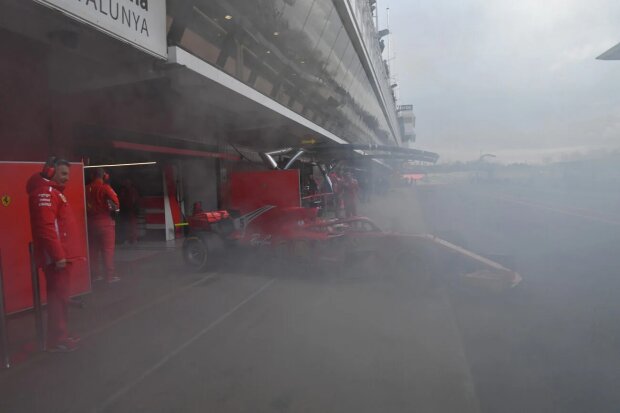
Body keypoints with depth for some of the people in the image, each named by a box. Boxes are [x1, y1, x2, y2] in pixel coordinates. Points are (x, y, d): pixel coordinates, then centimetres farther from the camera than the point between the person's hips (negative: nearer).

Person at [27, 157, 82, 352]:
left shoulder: (53, 191, 20)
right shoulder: (44, 192, -13)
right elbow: (46, 227, -23)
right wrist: (58, 255, -24)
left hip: (62, 254, 11)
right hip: (57, 257, -11)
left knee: (60, 295, 16)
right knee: (58, 296, -4)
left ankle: (61, 334, 26)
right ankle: (56, 340, 4)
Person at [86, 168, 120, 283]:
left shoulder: (86, 188, 4)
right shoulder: (105, 187, -10)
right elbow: (114, 202, -20)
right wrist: (114, 208, -2)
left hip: (90, 222, 5)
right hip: (104, 222, -5)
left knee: (93, 249, 12)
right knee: (107, 249, -1)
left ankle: (95, 274, 20)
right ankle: (110, 276, 0)